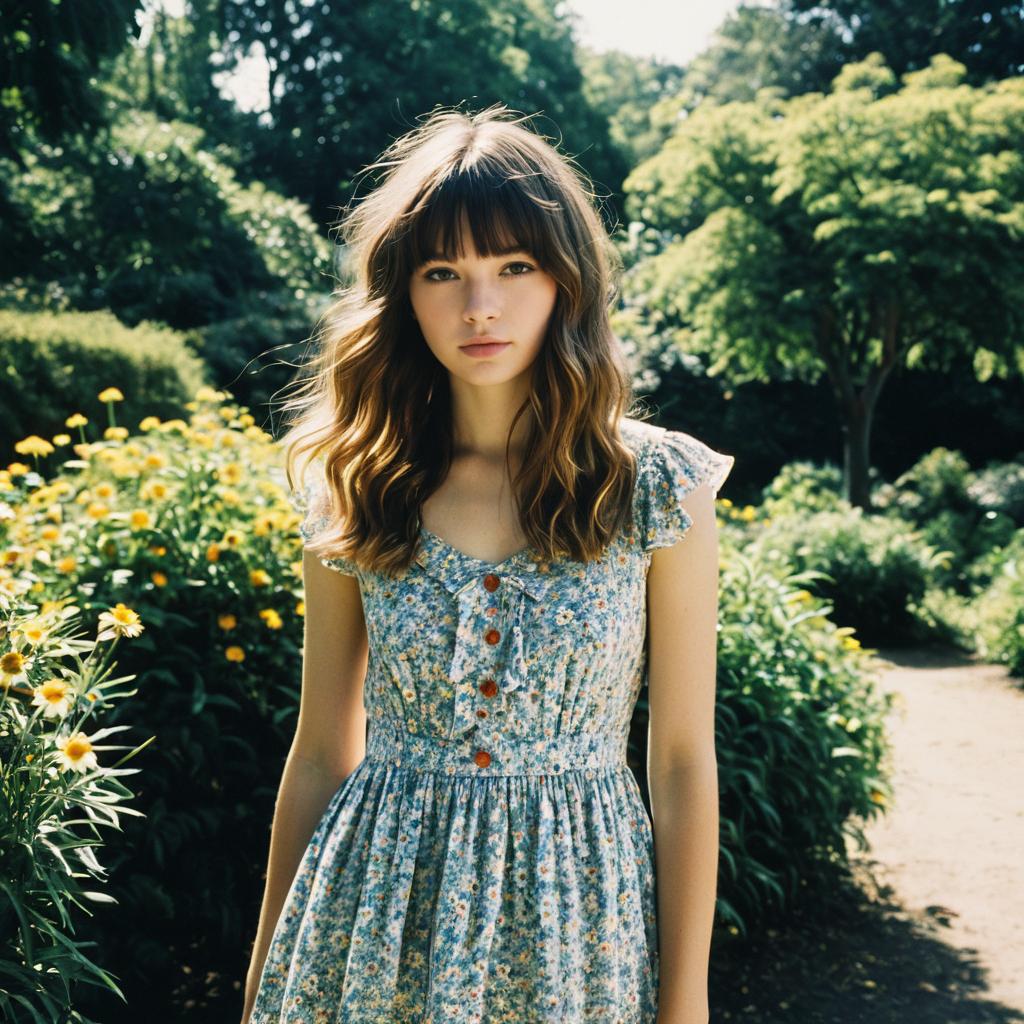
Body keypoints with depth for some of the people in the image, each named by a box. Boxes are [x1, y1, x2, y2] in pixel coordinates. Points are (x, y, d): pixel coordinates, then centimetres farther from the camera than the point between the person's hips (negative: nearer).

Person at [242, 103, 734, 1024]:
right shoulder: (354, 495, -3)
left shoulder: (657, 488, -8)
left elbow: (683, 763, -5)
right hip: (376, 924, 2)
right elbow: (322, 755, 3)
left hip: (575, 921, -1)